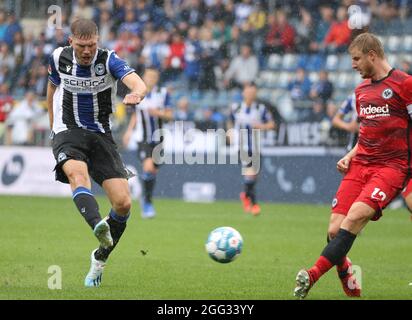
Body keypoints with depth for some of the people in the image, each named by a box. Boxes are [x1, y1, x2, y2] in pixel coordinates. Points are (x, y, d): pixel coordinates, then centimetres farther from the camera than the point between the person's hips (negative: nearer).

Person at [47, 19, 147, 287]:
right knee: (77, 173, -36)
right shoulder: (59, 58, -3)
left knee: (123, 202, -10)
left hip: (101, 135, 0)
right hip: (68, 133, 0)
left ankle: (101, 257, 15)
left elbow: (138, 83, -30)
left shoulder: (109, 60, -12)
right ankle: (98, 225, -63)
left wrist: (137, 94, -53)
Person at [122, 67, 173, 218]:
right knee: (148, 168, -21)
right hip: (143, 139, -1)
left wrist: (158, 113, -18)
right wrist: (129, 130, 10)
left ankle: (146, 200, 31)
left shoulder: (163, 93, 0)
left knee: (153, 172, 7)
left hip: (157, 139, 1)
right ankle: (147, 202, -8)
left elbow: (170, 115, 1)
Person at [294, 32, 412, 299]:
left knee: (354, 218, -27)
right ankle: (349, 284, 9)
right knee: (334, 231, -9)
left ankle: (313, 275, -31)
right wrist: (350, 155, 13)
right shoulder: (362, 90, 19)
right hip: (360, 166, 7)